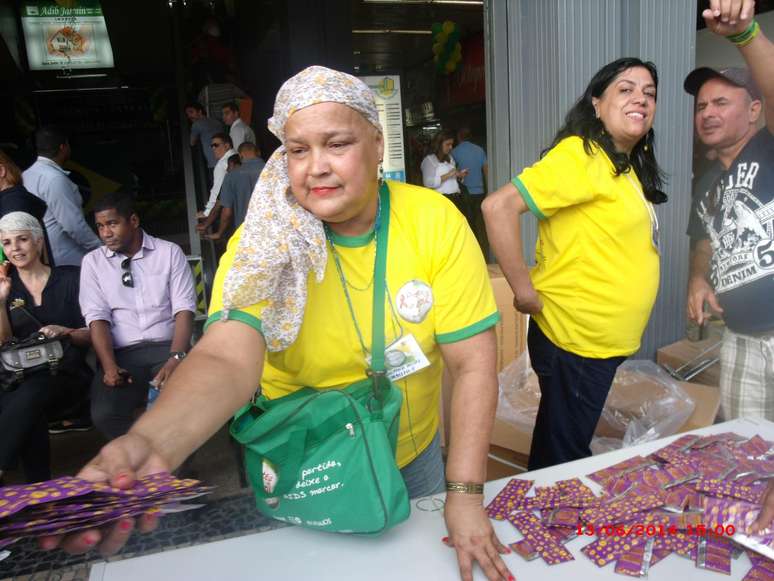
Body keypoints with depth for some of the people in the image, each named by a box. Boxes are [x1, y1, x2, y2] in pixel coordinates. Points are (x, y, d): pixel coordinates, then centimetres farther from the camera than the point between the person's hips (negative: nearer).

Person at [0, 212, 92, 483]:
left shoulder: (70, 278, 5)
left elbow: (91, 334, 4)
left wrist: (65, 331, -17)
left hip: (66, 372, -2)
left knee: (30, 395, -34)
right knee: (28, 412, -32)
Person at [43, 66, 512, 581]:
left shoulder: (436, 222, -19)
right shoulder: (266, 243, -20)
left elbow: (473, 364, -18)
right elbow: (226, 360, -35)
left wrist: (465, 491, -23)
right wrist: (151, 444, -54)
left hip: (415, 456, 2)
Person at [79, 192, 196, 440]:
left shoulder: (169, 252, 5)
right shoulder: (93, 261, 11)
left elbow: (184, 308, -3)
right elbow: (97, 316, 2)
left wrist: (176, 357, -19)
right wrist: (109, 365, -15)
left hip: (166, 346, -1)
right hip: (121, 354, 2)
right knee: (104, 414, -25)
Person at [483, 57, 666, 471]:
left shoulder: (629, 166, 12)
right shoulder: (581, 155, -17)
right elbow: (498, 206, -26)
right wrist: (524, 290, -23)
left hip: (605, 342, 9)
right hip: (573, 340, -9)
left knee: (568, 449, 24)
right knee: (560, 460, 7)